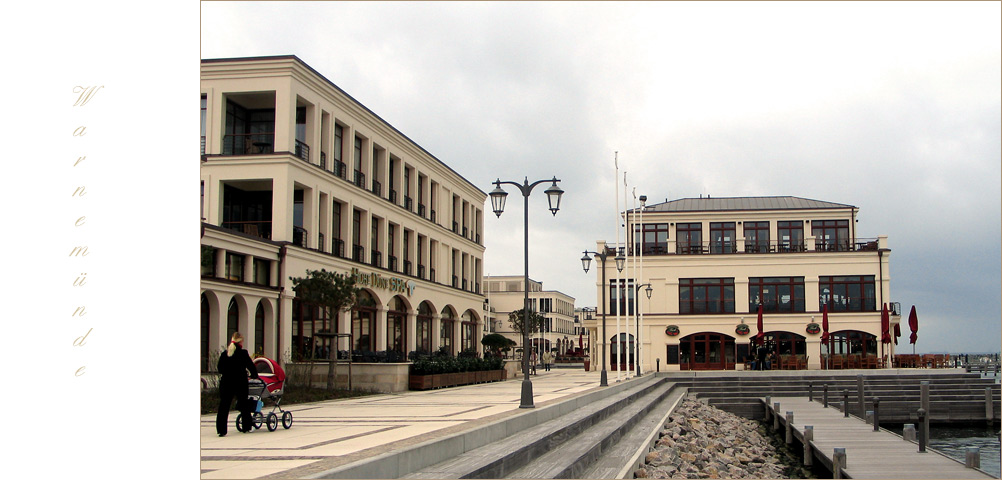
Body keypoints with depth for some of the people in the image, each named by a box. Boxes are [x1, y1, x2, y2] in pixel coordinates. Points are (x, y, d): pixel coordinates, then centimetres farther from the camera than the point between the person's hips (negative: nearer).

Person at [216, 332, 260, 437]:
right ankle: (246, 427, 23)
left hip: (226, 383, 3)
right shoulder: (243, 353, -8)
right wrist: (254, 375, 17)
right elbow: (251, 366, -2)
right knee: (244, 404, 14)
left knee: (224, 406, 3)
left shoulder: (224, 354, 3)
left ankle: (221, 430, -4)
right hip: (240, 383, -2)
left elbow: (219, 368, 10)